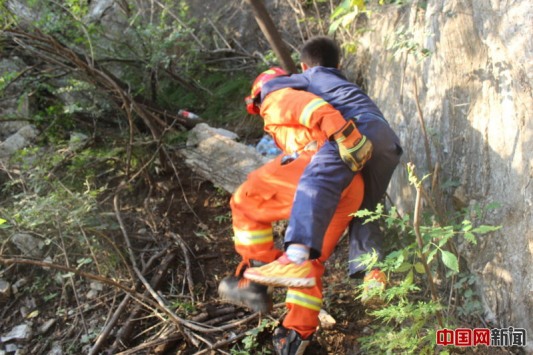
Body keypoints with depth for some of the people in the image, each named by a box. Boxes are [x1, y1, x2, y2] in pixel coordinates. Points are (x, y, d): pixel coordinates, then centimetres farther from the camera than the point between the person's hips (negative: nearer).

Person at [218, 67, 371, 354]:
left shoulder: (278, 99, 14)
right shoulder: (295, 101, 41)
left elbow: (316, 109, -6)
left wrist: (347, 138, -17)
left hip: (321, 163, -8)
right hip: (352, 189, 8)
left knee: (246, 201, 6)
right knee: (310, 261, 13)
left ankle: (254, 279, 0)